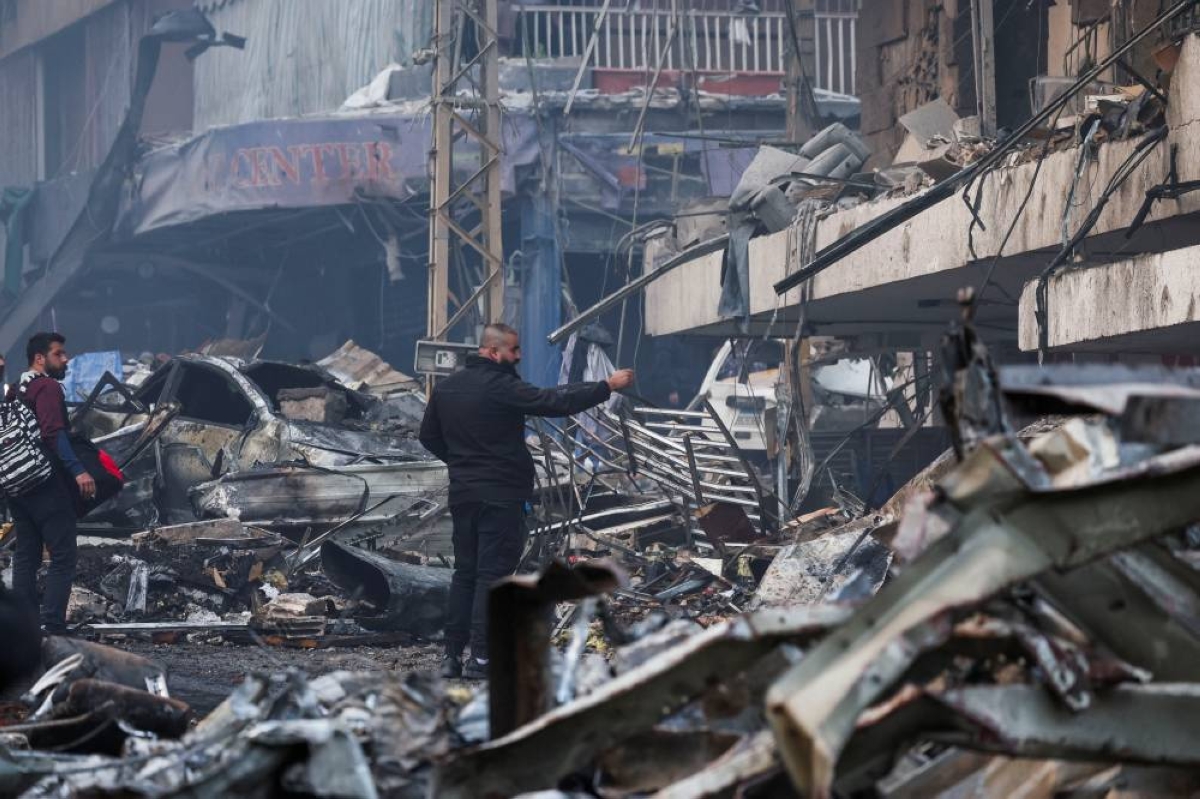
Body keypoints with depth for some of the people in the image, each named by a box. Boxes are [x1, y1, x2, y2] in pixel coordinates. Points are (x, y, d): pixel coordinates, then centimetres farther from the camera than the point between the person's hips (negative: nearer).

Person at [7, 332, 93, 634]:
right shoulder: (48, 388, -11)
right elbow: (53, 434, -24)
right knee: (62, 558, -7)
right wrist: (78, 470, -33)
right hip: (47, 485, -9)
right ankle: (52, 627, -15)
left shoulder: (15, 390, 16)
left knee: (25, 557, 12)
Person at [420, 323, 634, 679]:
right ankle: (481, 658, -6)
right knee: (492, 574, -4)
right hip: (500, 495, -7)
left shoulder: (446, 387, 9)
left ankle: (452, 654, 10)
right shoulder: (500, 387, -16)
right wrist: (608, 387, -17)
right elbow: (554, 402, -21)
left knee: (464, 572, 13)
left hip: (462, 494, 7)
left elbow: (429, 436, 18)